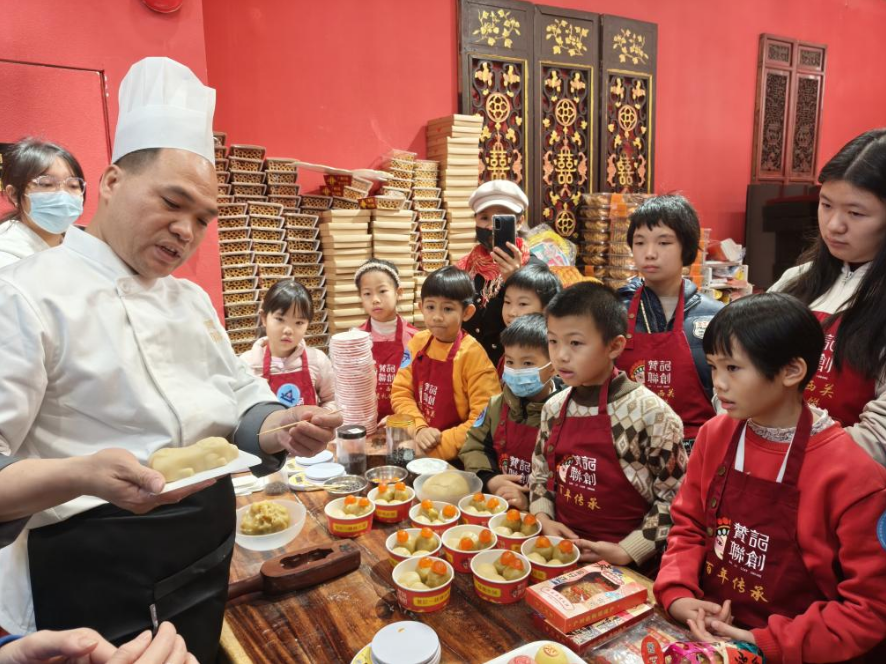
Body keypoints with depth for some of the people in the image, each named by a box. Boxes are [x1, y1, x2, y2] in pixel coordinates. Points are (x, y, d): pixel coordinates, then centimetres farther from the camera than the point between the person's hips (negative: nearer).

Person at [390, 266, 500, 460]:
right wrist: (419, 429, -13)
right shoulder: (418, 343, 2)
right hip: (420, 446, 4)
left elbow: (485, 419, -16)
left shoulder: (472, 354, -14)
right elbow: (401, 392, 2)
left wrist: (442, 443, -18)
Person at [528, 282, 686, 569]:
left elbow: (674, 496, -9)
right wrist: (544, 519, -1)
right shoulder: (554, 407, 2)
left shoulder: (649, 413, -16)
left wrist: (627, 551, -11)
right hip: (560, 550, 4)